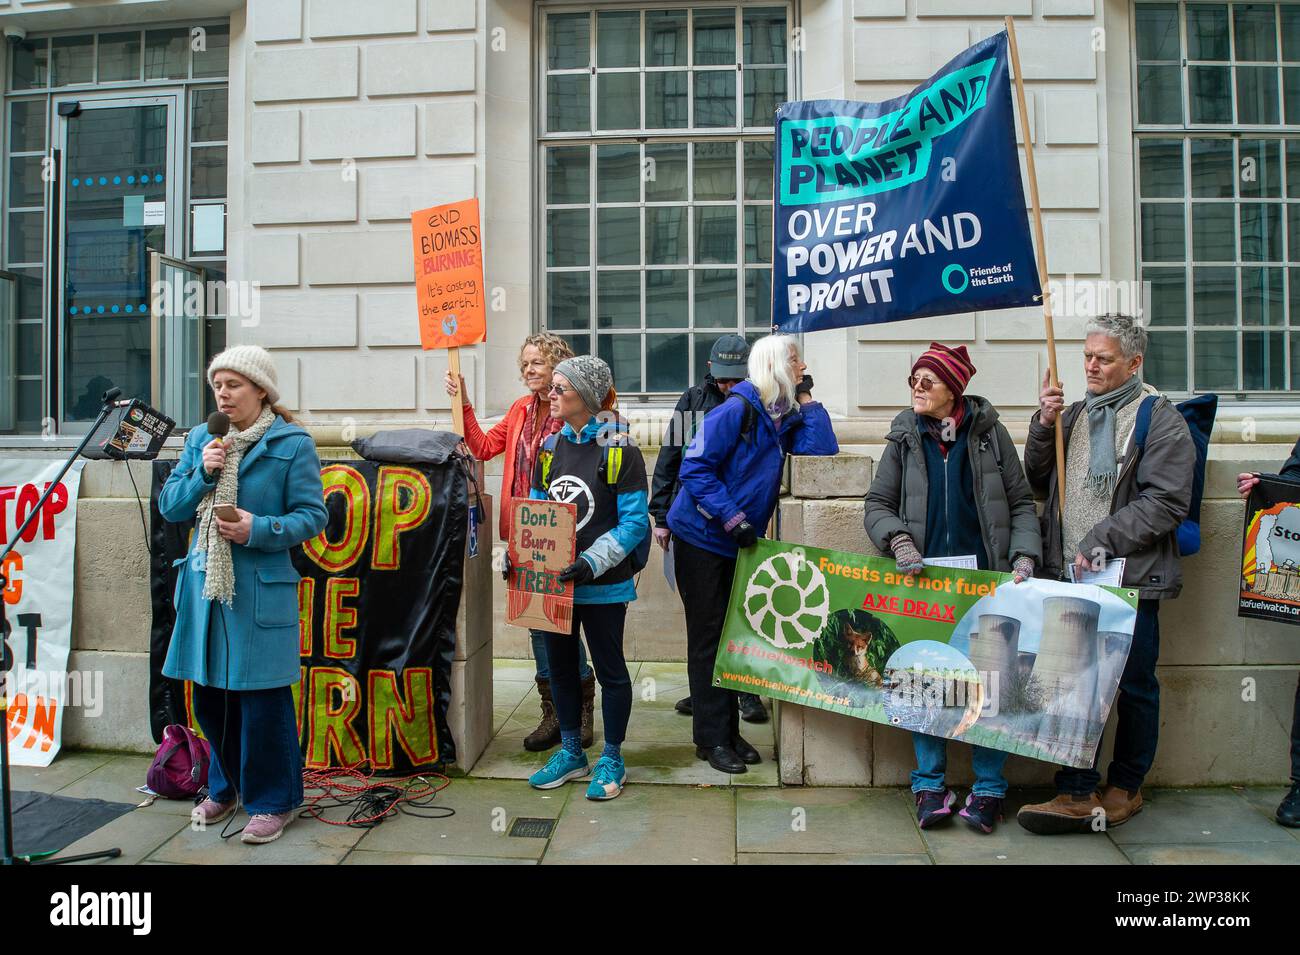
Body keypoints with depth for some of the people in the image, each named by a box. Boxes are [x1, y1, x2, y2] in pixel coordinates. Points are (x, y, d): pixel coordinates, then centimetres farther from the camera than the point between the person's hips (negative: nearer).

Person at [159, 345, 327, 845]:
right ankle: (225, 786, 35)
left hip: (261, 590, -5)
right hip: (204, 584, 6)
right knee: (209, 693, 15)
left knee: (262, 698, 0)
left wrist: (259, 530, -22)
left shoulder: (292, 444, -6)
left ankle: (273, 800, 17)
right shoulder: (200, 439, 10)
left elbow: (312, 515, -8)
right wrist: (202, 473, -10)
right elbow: (168, 507, 7)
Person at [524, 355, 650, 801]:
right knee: (560, 665, 16)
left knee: (609, 668, 7)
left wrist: (592, 562, -24)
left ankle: (611, 760, 24)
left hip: (602, 585, -6)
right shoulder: (550, 449, 7)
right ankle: (570, 752, 34)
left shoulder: (620, 452, -11)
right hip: (553, 581, 6)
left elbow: (634, 522, -14)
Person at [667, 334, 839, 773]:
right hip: (702, 538, -8)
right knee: (708, 637, 0)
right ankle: (711, 738, 9)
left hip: (738, 543, 8)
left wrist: (807, 399, -5)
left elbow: (822, 451, -4)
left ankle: (728, 730, 23)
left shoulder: (786, 417, 8)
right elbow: (695, 467, -21)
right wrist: (731, 517, -25)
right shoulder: (737, 409, -16)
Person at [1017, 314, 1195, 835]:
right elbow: (1039, 481, 15)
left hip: (1129, 577, -5)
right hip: (1071, 576, 5)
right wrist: (1044, 426, 0)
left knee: (1134, 688, 8)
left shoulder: (1161, 420, -3)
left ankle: (1125, 787, 25)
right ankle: (1078, 794, 11)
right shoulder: (1074, 415, 15)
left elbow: (1166, 502, -11)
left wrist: (1101, 542, -17)